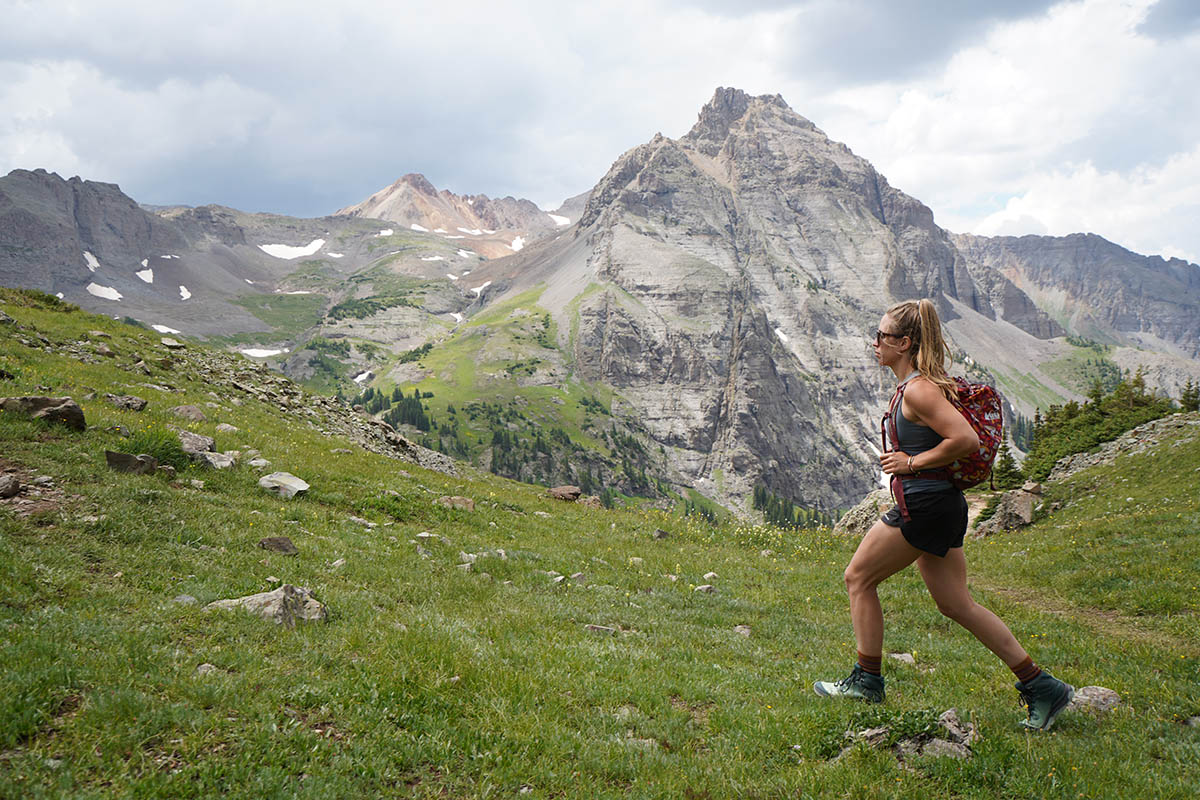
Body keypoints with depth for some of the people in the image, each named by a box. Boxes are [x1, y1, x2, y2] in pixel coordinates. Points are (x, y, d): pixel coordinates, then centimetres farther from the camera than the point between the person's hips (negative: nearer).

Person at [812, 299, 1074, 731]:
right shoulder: (917, 384, 14)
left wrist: (912, 462, -15)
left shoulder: (918, 389, -16)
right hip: (938, 504, 10)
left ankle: (867, 680, 14)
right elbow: (951, 436, 25)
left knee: (858, 578, 3)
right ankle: (1041, 686, 14)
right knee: (956, 604, 12)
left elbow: (966, 439, -24)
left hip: (926, 503, -10)